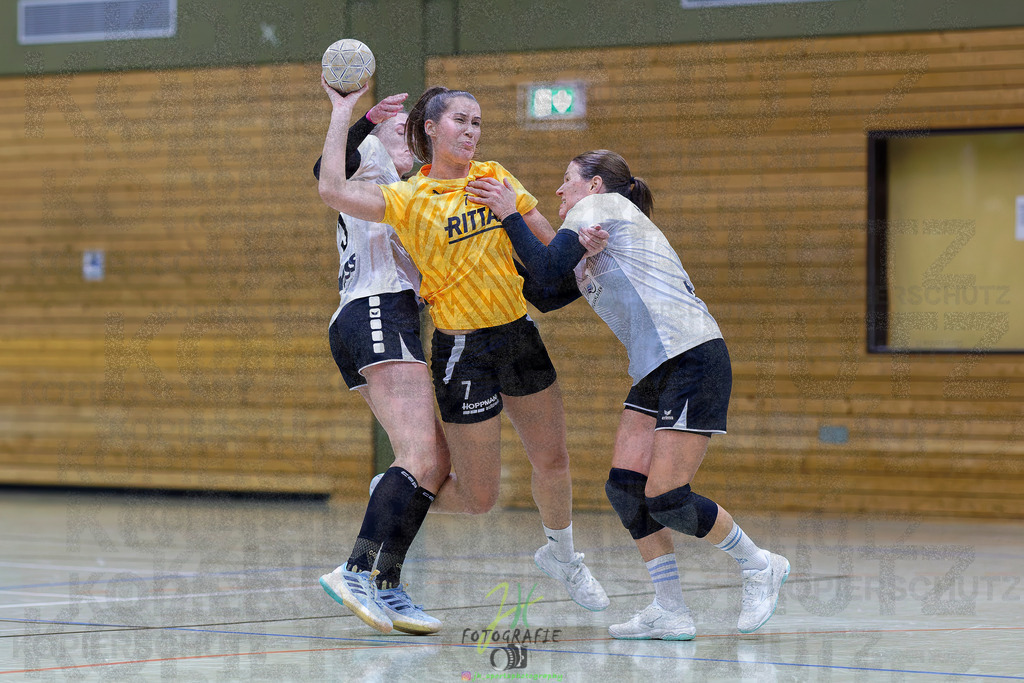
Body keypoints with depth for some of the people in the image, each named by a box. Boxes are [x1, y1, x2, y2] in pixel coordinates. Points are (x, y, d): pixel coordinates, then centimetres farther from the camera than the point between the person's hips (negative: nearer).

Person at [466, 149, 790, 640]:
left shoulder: (599, 204, -2)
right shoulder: (592, 250, 24)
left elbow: (547, 269, -13)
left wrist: (509, 214, -2)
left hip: (694, 361, -9)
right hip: (653, 373, 9)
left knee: (665, 499, -11)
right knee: (625, 489, -2)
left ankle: (760, 566, 9)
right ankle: (671, 613, 2)